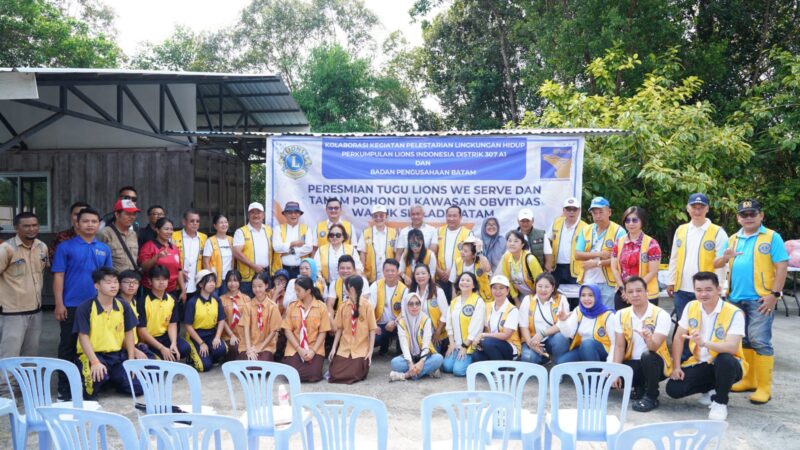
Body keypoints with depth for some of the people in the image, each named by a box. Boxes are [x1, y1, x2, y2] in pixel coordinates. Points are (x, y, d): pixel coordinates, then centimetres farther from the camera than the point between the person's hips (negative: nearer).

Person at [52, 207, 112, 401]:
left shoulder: (104, 249, 7)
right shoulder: (65, 247, -3)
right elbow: (58, 276, -5)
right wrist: (59, 304, -11)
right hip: (72, 306, -3)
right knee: (68, 347, 5)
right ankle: (64, 388, 15)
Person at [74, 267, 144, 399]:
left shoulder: (123, 306, 3)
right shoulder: (85, 308, -10)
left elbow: (129, 333, 9)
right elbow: (83, 337, -12)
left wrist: (131, 360, 2)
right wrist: (95, 362, -21)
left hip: (118, 354, 5)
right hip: (93, 355, -4)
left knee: (138, 388, -7)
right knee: (98, 375, -39)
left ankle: (113, 378, 22)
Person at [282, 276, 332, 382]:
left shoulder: (321, 307, -3)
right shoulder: (292, 306, 1)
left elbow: (323, 332, -3)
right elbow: (287, 330, -1)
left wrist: (313, 350, -15)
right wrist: (299, 349, -12)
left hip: (314, 349, -1)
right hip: (295, 349, 1)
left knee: (313, 375, -21)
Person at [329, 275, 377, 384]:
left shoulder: (367, 305, -6)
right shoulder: (343, 306, 4)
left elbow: (372, 330, -5)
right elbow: (339, 328, 7)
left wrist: (370, 351, -9)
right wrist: (333, 348, 1)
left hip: (361, 350, -3)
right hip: (344, 349, 3)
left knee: (354, 375, -18)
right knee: (335, 374, -12)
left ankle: (361, 365, 13)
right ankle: (349, 364, 17)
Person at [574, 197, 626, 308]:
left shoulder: (618, 231, -5)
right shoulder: (586, 230, 9)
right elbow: (577, 254, 3)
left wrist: (598, 263, -17)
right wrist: (598, 254, -11)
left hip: (608, 283, -4)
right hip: (588, 282, 4)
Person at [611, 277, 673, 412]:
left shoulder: (661, 315, -16)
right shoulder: (621, 315, -2)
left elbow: (654, 347, -26)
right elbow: (619, 346, -2)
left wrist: (649, 339, -51)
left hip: (655, 363, -4)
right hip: (633, 363, 4)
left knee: (647, 356, -38)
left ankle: (651, 397, -14)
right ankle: (639, 387, 9)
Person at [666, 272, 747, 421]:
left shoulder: (734, 313, -18)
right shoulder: (691, 307, -3)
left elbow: (732, 347, -30)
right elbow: (678, 337, 2)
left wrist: (704, 343, -47)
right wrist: (676, 366, -6)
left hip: (726, 365, -4)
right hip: (700, 363, 4)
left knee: (725, 360, -39)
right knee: (673, 388, -16)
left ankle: (720, 402, -11)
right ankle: (711, 390, 15)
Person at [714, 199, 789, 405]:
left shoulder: (772, 237, -2)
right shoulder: (732, 239, 13)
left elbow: (782, 267, -8)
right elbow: (716, 264, 11)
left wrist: (774, 294, -15)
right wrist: (725, 257, -12)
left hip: (760, 299, -5)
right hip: (736, 299, 6)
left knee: (760, 341, -6)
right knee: (743, 340, 12)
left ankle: (764, 387, 0)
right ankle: (748, 380, 24)